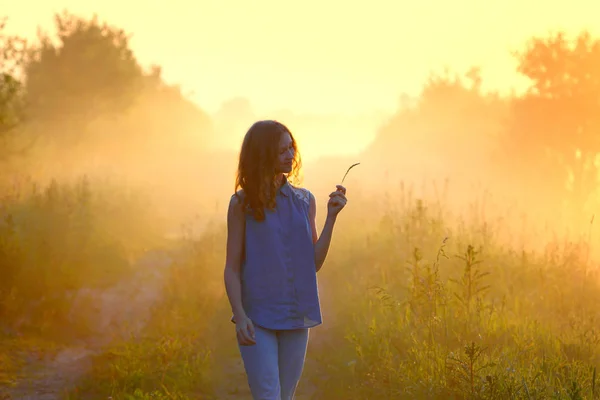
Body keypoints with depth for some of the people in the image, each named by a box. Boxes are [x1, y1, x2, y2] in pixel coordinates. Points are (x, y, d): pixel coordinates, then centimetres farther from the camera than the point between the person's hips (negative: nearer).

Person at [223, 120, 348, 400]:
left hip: (296, 317, 4)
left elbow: (314, 263, 5)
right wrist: (239, 315, -16)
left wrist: (332, 216, -3)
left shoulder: (304, 200, 7)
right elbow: (232, 268, -3)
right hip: (257, 319, -4)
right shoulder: (243, 203, -3)